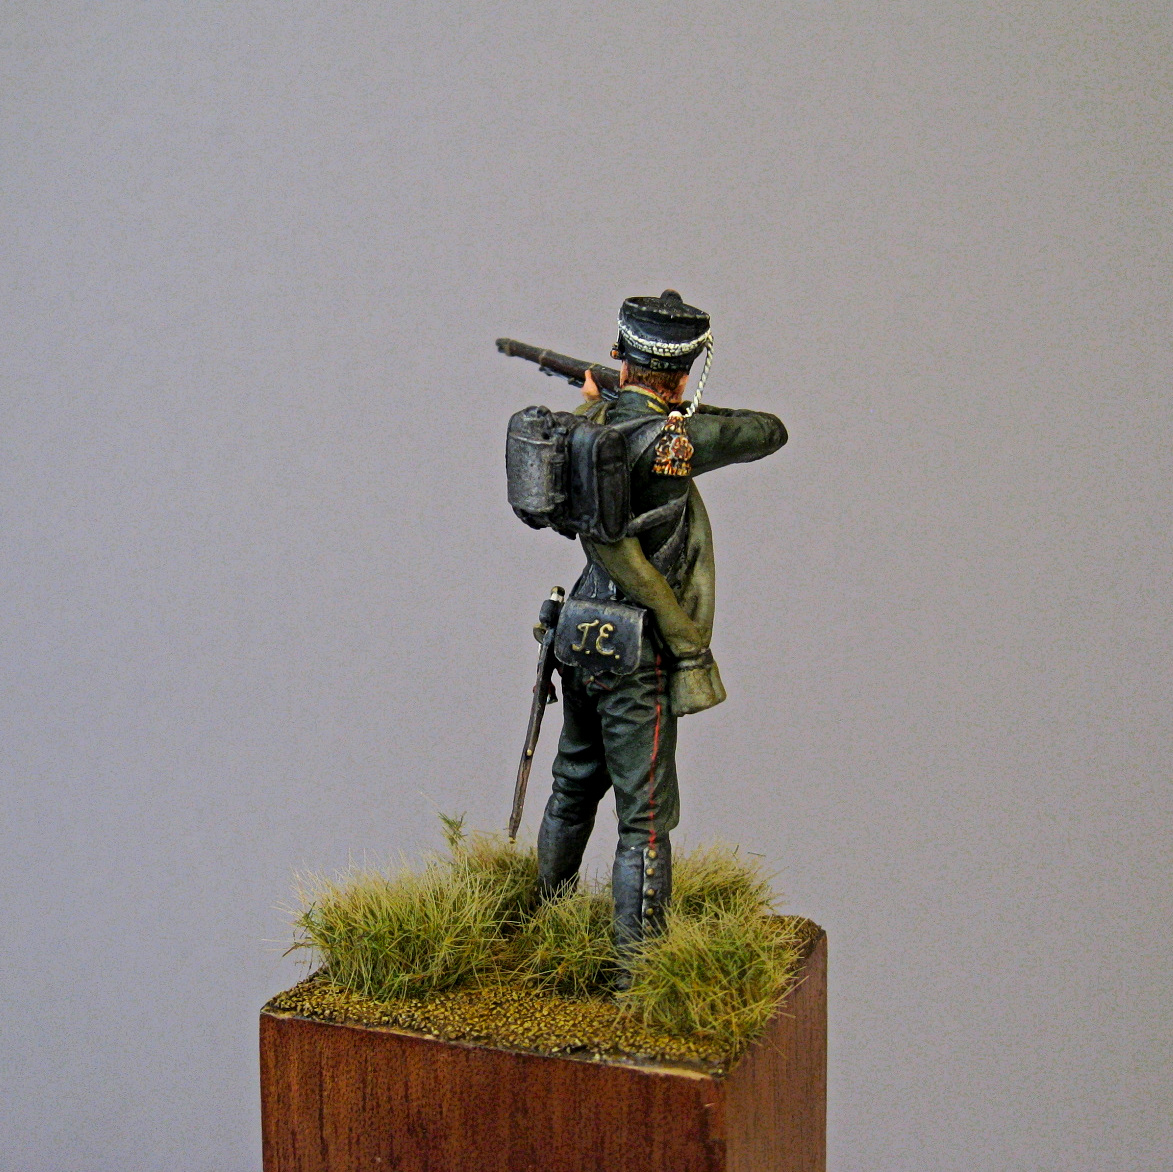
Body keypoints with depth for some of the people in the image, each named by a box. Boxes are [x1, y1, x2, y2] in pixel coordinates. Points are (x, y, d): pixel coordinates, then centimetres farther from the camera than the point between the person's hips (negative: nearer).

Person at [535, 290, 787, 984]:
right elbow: (771, 432, -6)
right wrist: (690, 413, 7)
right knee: (645, 817, 0)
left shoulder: (594, 425, 1)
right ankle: (636, 968, 5)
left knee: (574, 789, 23)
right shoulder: (670, 439, -20)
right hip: (638, 657, -8)